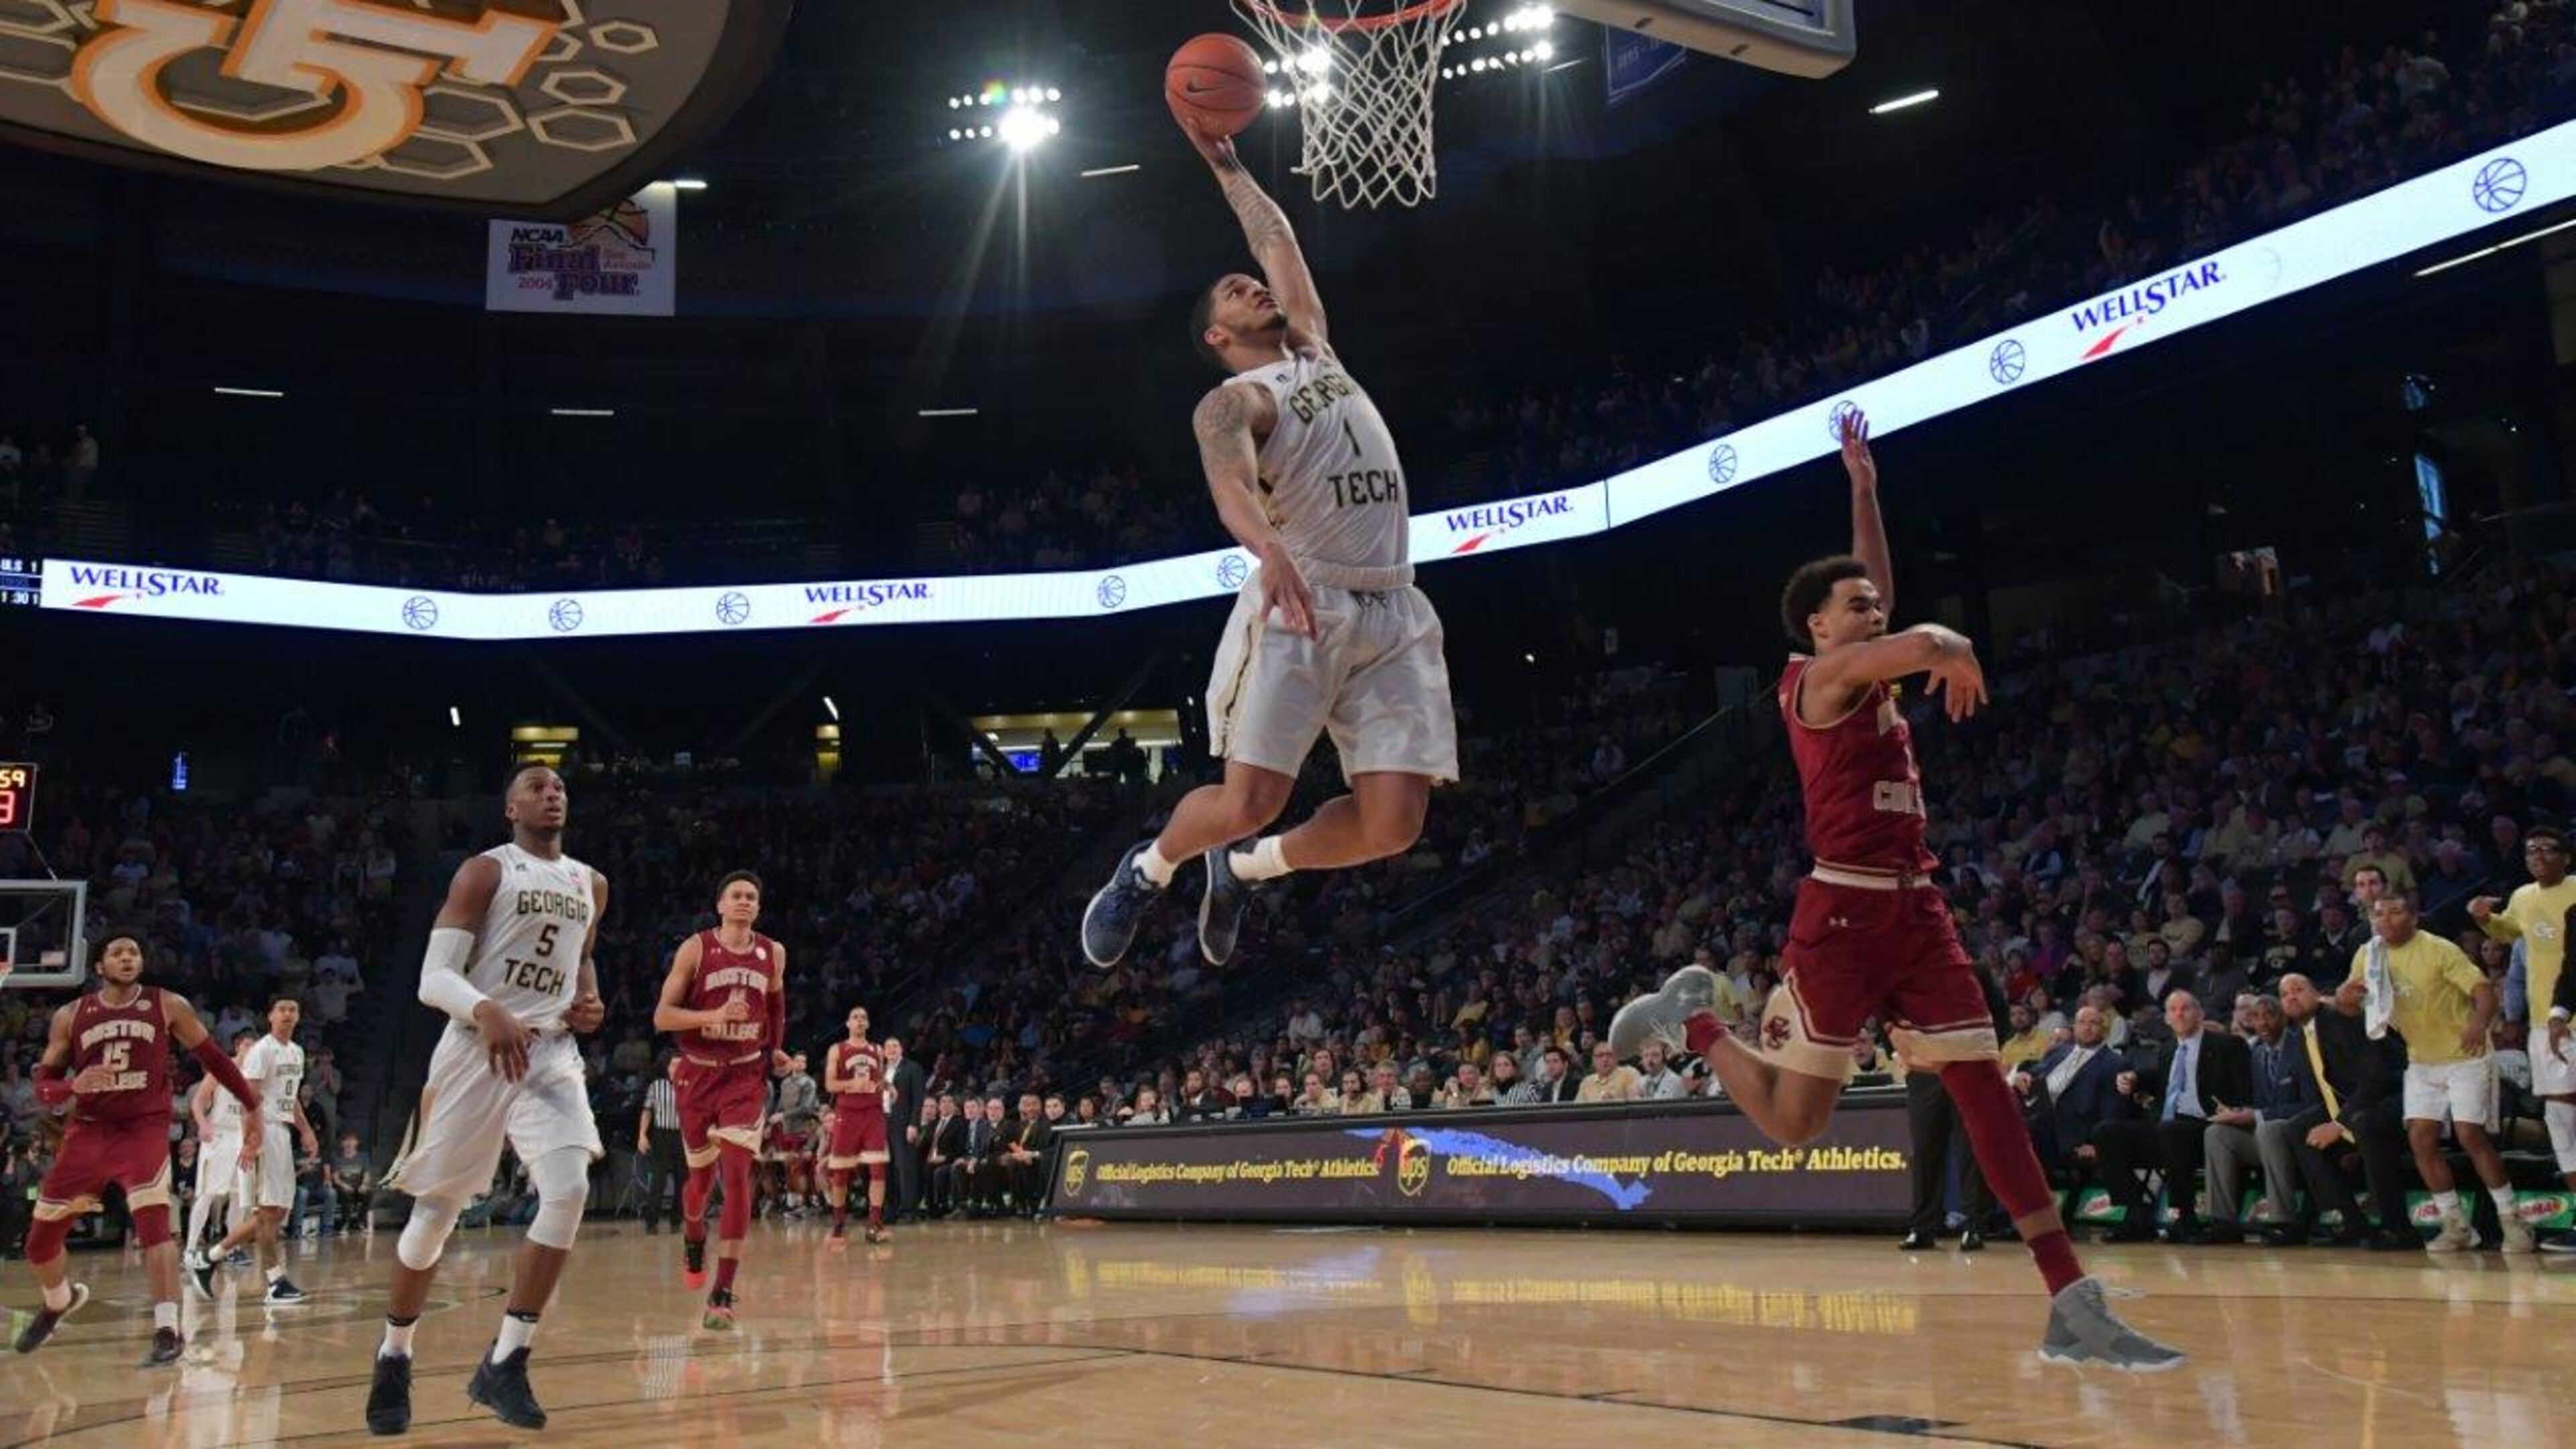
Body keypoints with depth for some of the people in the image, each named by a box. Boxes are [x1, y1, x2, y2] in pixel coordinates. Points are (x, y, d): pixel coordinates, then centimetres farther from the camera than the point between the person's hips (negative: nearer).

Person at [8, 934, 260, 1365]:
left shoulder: (169, 1006, -2)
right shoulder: (70, 1016, 2)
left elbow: (212, 1058, 7)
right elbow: (43, 1087, 3)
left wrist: (252, 1105, 8)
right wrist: (73, 1086, -19)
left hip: (145, 1130, -3)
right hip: (87, 1131, 3)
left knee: (154, 1222, -23)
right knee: (40, 1240, 11)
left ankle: (168, 1330, -22)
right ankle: (60, 1301, 43)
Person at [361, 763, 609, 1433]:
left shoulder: (591, 885, 12)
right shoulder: (484, 871, -5)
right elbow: (433, 978, -13)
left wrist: (589, 1001, 8)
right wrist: (488, 1012, -32)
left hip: (551, 1051, 4)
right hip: (477, 1049, -4)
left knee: (569, 1191, -17)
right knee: (437, 1209, 3)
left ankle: (503, 1363, -8)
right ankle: (393, 1359, 25)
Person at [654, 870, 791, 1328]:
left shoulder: (773, 954, 2)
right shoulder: (695, 949, -7)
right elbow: (662, 1016, -11)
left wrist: (775, 1049, 15)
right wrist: (715, 1015, -25)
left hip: (747, 1075, 0)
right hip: (700, 1073, 0)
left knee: (737, 1175, -15)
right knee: (702, 1176, 14)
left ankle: (723, 1292, -13)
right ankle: (692, 1238, 49)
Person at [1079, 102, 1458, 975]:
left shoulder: (1314, 349, 22)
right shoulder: (1233, 401, -1)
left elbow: (1277, 239, 34)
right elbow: (1230, 484, -24)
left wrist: (1225, 159, 37)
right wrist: (1270, 549, -43)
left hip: (1392, 611, 6)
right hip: (1300, 604, -6)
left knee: (1393, 822, -7)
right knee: (1249, 800, -13)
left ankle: (1247, 869, 20)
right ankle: (1149, 867, 21)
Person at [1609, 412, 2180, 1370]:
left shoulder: (1867, 680, 18)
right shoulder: (1822, 673, -6)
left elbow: (1882, 584, 34)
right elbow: (1930, 642, -23)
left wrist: (1863, 487, 30)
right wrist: (1962, 665, 0)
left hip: (1916, 909, 8)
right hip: (1845, 912, -8)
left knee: (1986, 1088, -1)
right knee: (1794, 1123, -5)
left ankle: (2072, 1306, -3)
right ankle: (1693, 1019, 21)